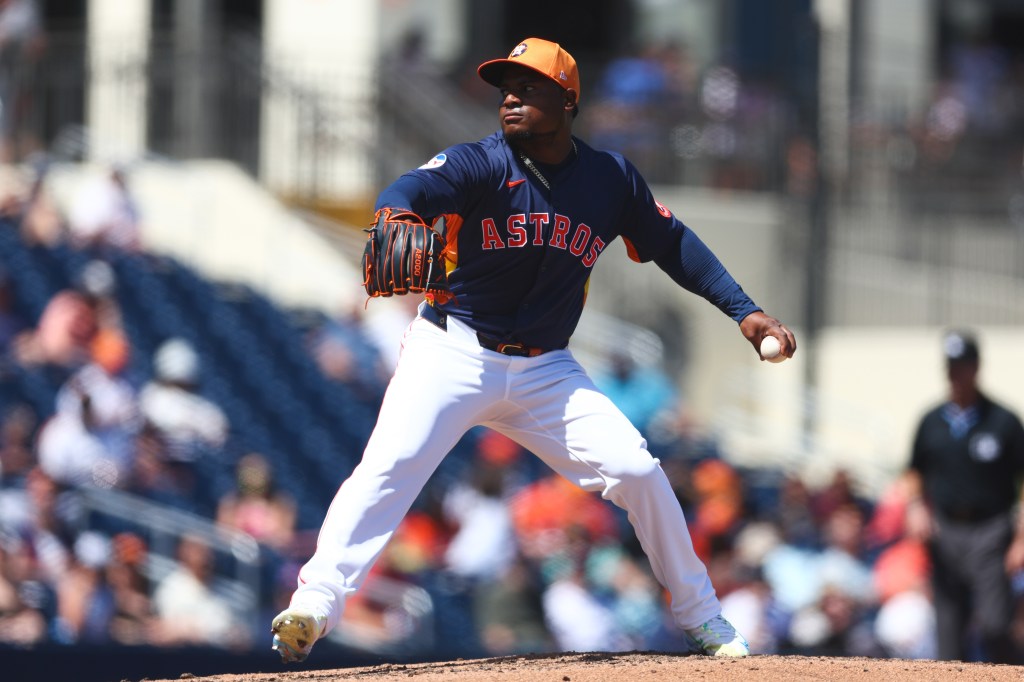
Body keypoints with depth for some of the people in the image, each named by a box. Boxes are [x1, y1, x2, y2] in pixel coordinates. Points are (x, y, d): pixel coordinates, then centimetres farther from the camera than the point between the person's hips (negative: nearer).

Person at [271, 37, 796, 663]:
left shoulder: (612, 179, 0)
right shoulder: (479, 165, -12)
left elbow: (671, 242, 12)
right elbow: (411, 191, -32)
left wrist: (742, 309, 4)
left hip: (545, 370, 3)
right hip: (453, 353, -3)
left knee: (637, 471, -5)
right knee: (389, 466, -24)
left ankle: (702, 616, 14)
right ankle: (314, 605, -29)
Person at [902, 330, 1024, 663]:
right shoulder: (931, 422, 9)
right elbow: (915, 472, 21)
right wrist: (915, 504, 0)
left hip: (990, 534, -4)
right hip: (945, 533, 4)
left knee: (992, 626, -15)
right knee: (949, 627, 3)